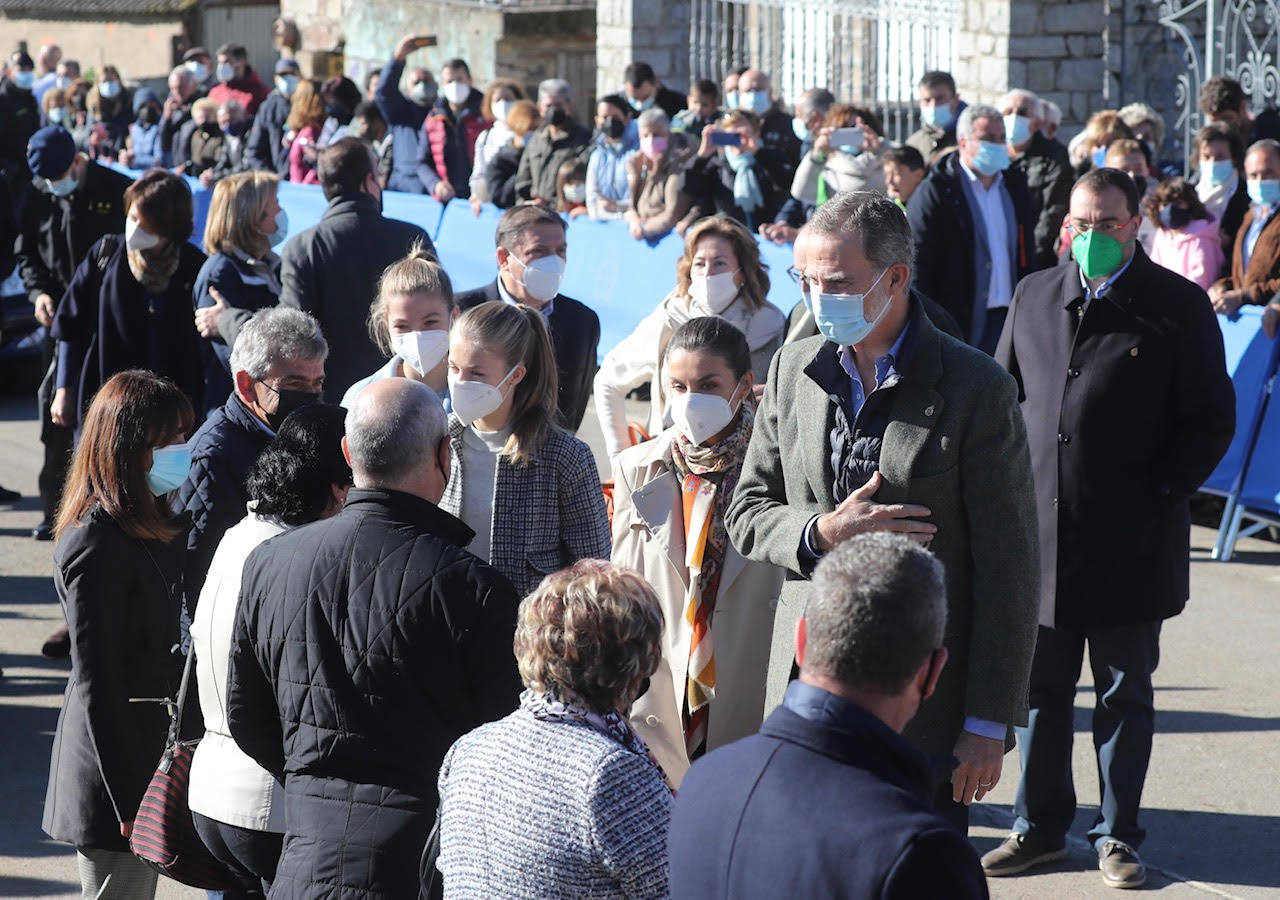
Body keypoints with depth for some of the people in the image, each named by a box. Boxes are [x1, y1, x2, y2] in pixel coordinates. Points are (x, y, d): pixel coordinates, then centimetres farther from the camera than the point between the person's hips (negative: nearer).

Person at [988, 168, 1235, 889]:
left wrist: (1162, 494, -10)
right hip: (1041, 535, 3)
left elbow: (1212, 418, -3)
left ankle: (1118, 835, 19)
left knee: (1125, 695, 8)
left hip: (1130, 543, -3)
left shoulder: (1179, 306, -3)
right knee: (1041, 690, 11)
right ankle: (1041, 826, 24)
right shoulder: (1034, 297, 8)